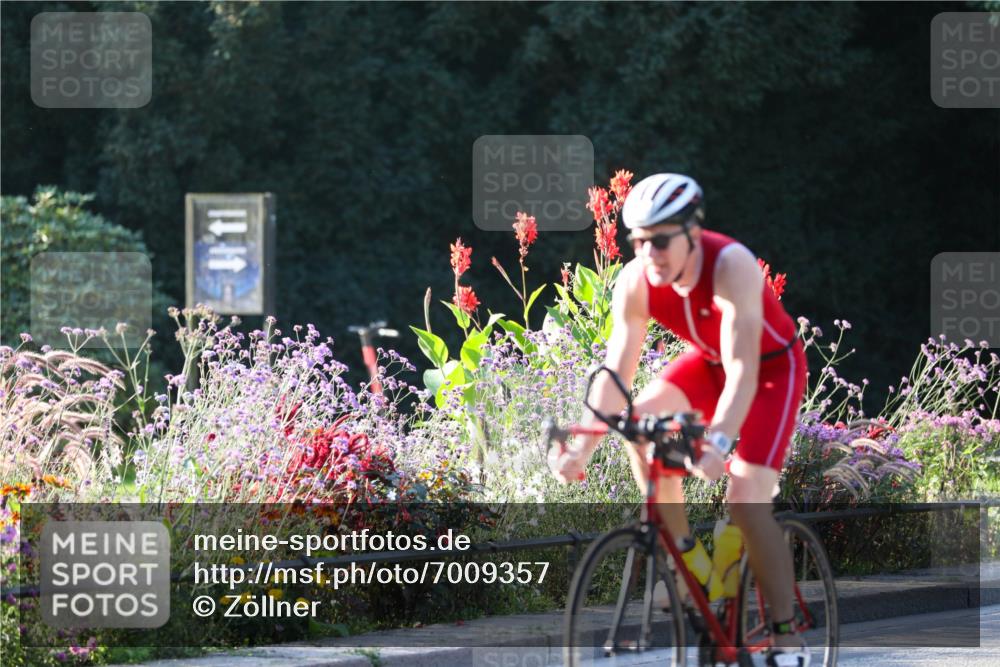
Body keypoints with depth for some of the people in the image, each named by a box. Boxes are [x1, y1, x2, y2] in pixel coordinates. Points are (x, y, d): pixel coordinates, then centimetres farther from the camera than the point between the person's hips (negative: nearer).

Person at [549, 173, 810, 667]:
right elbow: (616, 372, -20)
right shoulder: (636, 282, -21)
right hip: (709, 361, 6)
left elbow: (743, 371, -43)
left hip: (772, 367, -6)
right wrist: (582, 446, -33)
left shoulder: (731, 266, -36)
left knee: (746, 501, -20)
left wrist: (718, 440, -57)